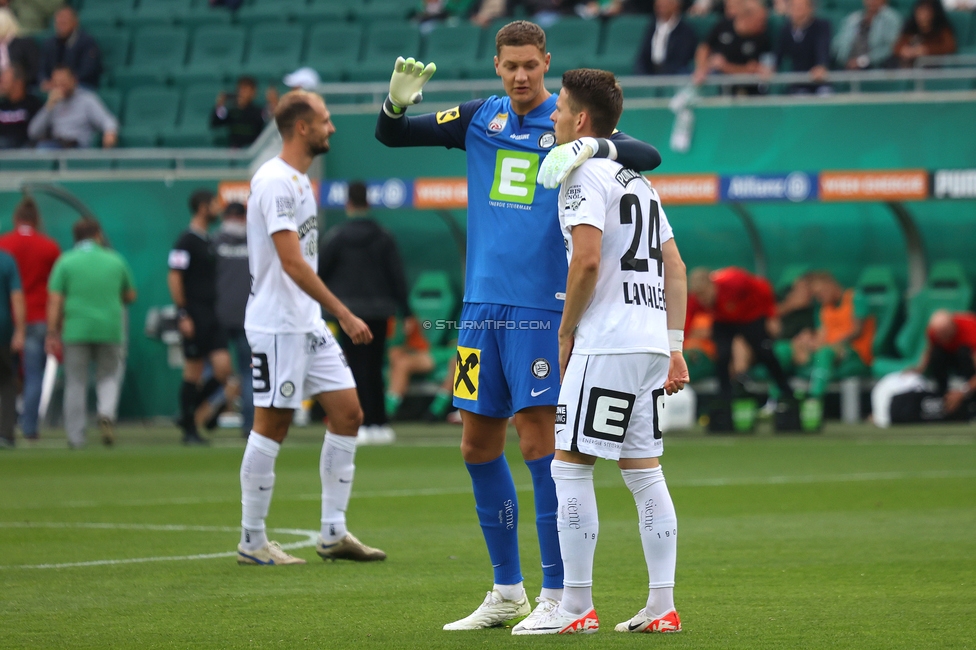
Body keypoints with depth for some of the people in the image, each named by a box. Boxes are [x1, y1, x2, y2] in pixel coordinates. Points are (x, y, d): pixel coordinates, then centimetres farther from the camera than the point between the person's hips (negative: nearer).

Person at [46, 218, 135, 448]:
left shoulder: (65, 262, 0)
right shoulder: (115, 261, 6)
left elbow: (55, 301, -5)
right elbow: (130, 296, 17)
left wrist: (52, 334, -3)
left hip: (75, 332, -1)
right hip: (110, 330, 1)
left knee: (75, 384, 6)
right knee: (109, 376, 14)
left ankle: (75, 436, 7)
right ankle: (107, 413, -15)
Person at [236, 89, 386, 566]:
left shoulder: (299, 179, 15)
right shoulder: (275, 181, -16)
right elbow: (292, 262, -22)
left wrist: (333, 315, 21)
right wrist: (344, 314, -23)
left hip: (309, 323, 10)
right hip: (277, 325, -10)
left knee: (348, 412, 6)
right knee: (272, 425, -4)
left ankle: (333, 533, 10)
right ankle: (251, 541, 3)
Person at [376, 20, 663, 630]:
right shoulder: (480, 118, 9)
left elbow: (648, 156, -15)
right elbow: (391, 136, 11)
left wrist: (590, 147, -34)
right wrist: (397, 100, -12)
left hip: (542, 306, -5)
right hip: (483, 305, 5)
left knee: (538, 442, -9)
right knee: (478, 445, 8)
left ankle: (556, 596, -3)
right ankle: (507, 592, 20)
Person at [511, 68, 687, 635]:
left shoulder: (584, 174, -8)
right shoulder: (637, 180, 20)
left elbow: (587, 260, -19)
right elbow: (674, 267, 20)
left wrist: (566, 334, -8)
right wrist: (675, 347, 20)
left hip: (607, 346, -9)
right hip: (650, 343, 9)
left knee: (570, 467, -4)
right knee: (643, 470, 10)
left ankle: (577, 609, -5)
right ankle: (663, 607, 8)